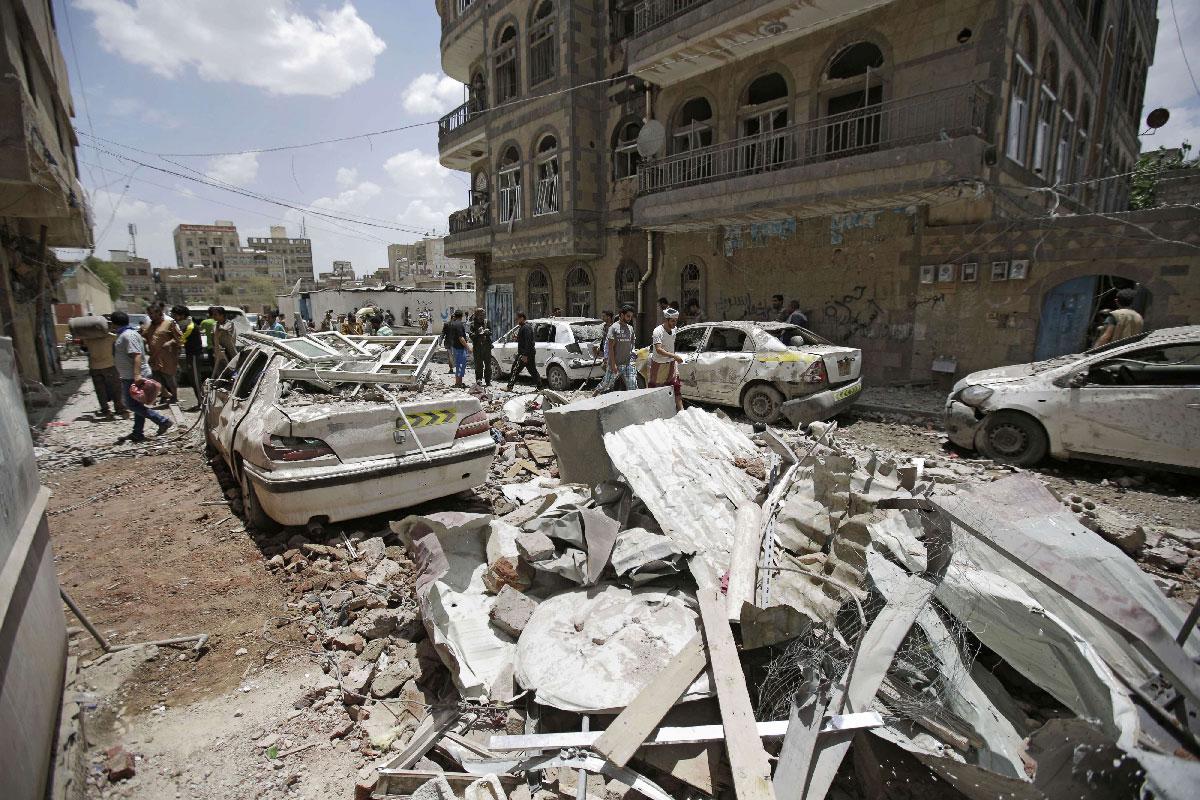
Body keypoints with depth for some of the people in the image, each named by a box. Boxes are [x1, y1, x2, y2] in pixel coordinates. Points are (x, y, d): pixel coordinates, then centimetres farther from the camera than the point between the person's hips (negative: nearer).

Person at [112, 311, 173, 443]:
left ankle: (162, 421, -8)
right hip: (131, 376, 11)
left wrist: (137, 375, -33)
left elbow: (136, 355, -26)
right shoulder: (124, 335, 16)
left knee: (132, 404, -9)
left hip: (134, 377, -11)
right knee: (136, 404, 12)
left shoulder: (128, 335, -17)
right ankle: (137, 433, 18)